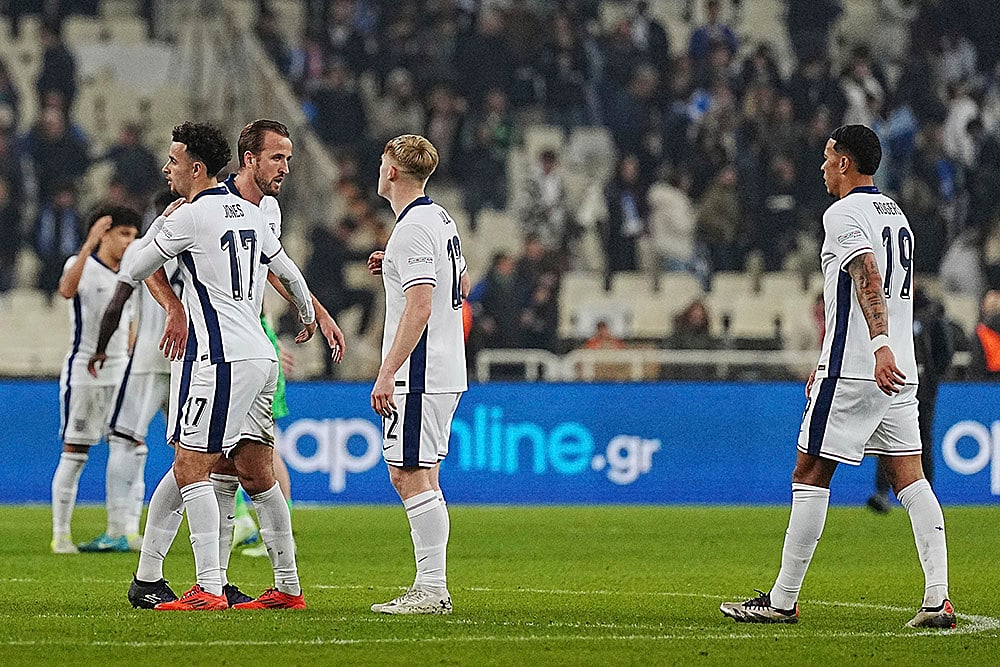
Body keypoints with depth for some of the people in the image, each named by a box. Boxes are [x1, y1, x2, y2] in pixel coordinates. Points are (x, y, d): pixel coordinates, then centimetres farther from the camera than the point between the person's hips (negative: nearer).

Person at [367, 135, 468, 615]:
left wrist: (387, 373, -24)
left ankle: (432, 589, -10)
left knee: (412, 476, -9)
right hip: (446, 371, 10)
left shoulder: (412, 229, -16)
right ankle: (432, 588, 14)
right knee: (417, 478, 13)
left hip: (420, 375, -10)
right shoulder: (441, 219, 15)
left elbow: (420, 307, -23)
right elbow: (462, 285, 27)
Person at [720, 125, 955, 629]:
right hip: (900, 370, 8)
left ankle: (783, 601, 3)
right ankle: (938, 600, -9)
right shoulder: (896, 215, 20)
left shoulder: (844, 214, -8)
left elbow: (868, 279, -24)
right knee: (909, 477, 3)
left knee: (810, 475, 0)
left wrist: (879, 346, -37)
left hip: (854, 372, -8)